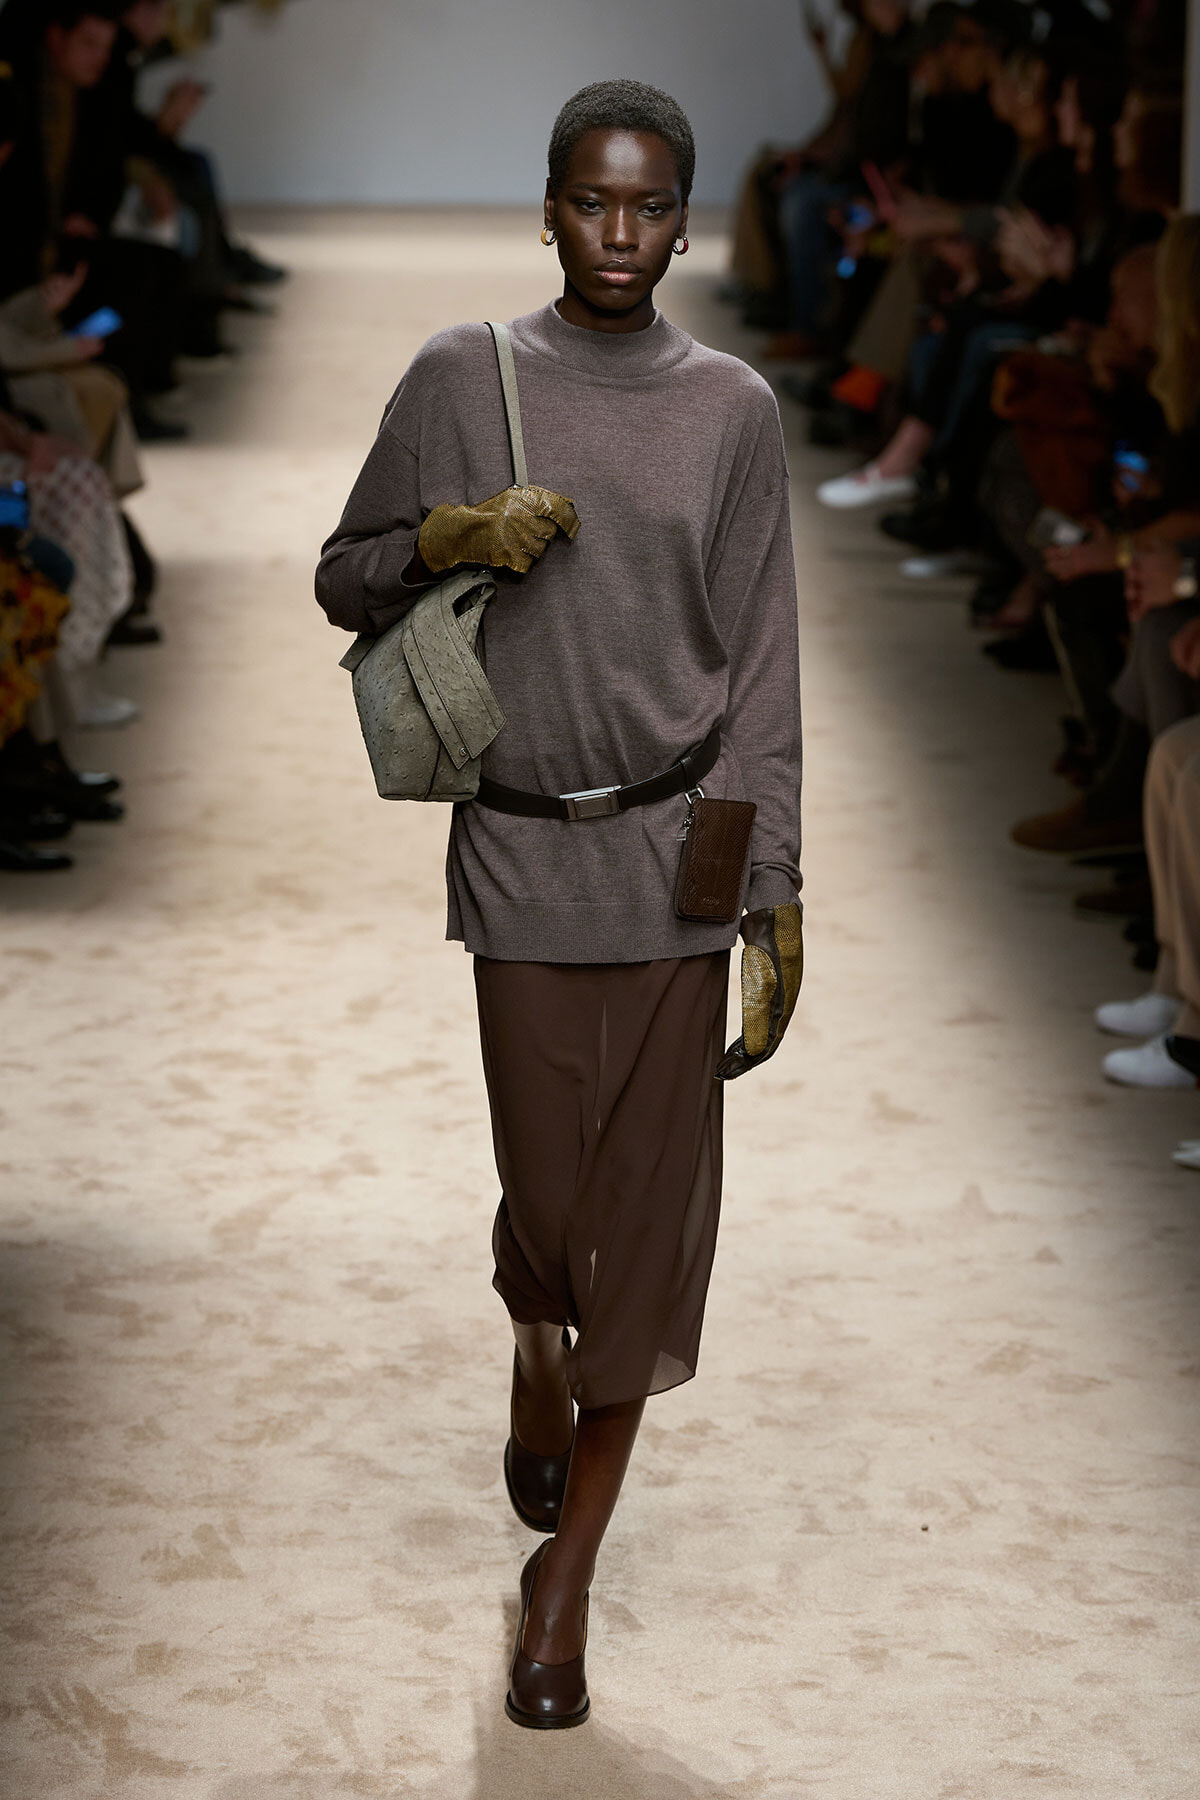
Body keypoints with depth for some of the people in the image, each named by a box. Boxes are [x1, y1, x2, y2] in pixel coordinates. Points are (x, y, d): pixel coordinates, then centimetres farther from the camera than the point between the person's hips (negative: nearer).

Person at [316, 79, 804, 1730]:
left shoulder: (732, 410, 2)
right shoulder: (460, 380, 2)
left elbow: (763, 669, 2)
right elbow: (345, 581, 9)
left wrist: (777, 900, -2)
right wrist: (441, 541, -13)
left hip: (674, 852, 0)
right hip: (519, 850, 0)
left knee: (652, 1204, 0)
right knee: (547, 1187, 5)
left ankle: (567, 1566, 12)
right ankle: (537, 1352, 43)